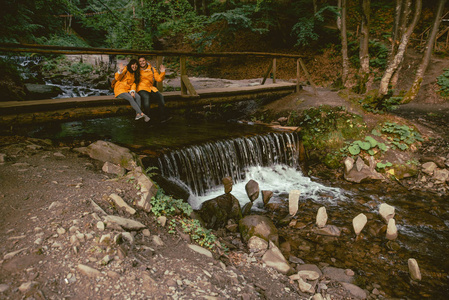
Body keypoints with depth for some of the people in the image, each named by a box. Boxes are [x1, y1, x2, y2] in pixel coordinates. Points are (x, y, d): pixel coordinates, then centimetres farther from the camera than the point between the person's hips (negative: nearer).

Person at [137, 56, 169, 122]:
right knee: (146, 97, -35)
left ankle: (163, 117, -22)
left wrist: (162, 72, -4)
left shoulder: (152, 69, 15)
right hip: (141, 88, -3)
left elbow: (159, 79, 11)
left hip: (151, 88, 3)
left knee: (160, 96, -23)